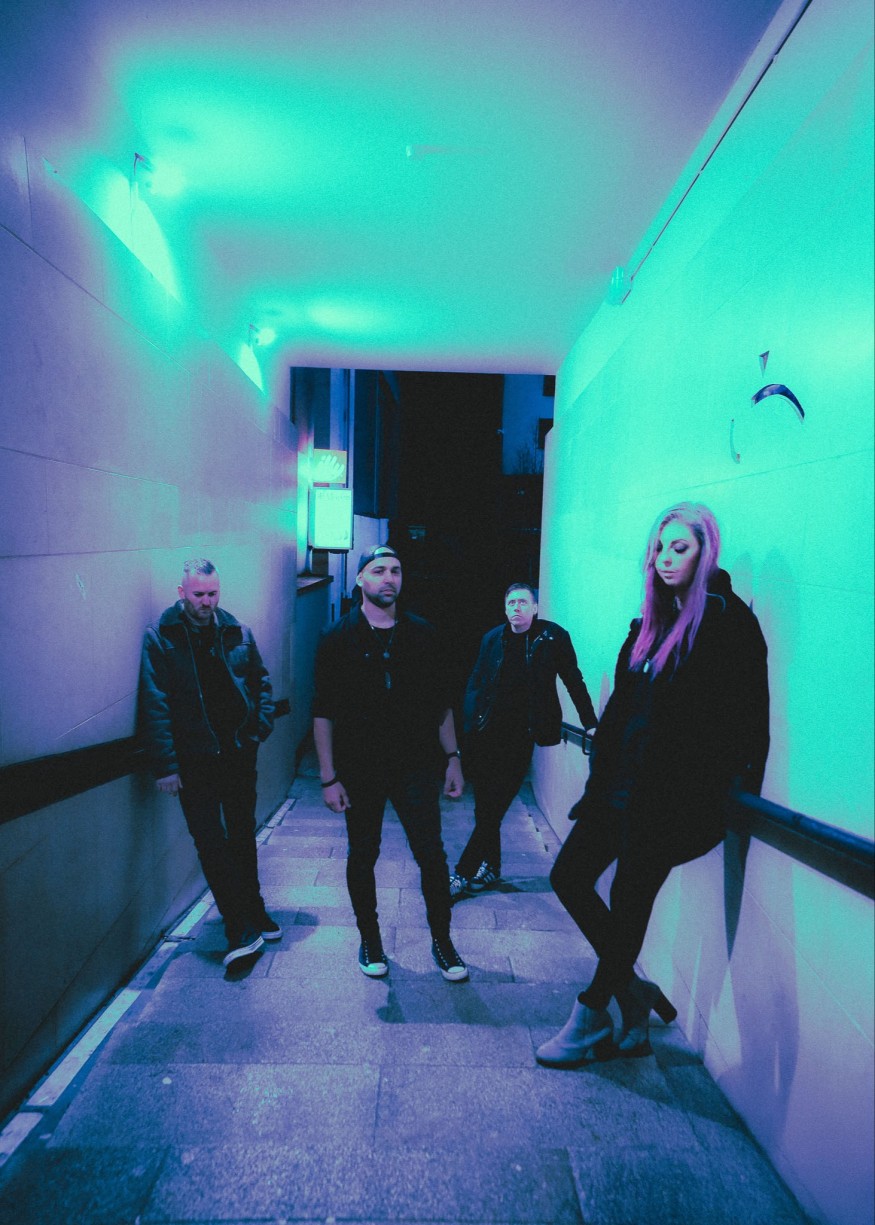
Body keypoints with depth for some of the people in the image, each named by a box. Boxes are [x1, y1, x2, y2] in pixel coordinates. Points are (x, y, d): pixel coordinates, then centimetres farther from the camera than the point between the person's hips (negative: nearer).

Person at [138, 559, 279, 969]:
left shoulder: (237, 634, 4)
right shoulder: (161, 637, -8)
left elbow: (261, 683, 14)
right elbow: (155, 705, -12)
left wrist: (261, 727, -1)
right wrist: (165, 765, -16)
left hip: (239, 753, 4)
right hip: (194, 761, -4)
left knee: (243, 837, 17)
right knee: (210, 843, -3)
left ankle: (252, 916, 34)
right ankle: (242, 929, 7)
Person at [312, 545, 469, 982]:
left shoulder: (421, 634, 3)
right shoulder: (338, 638, -3)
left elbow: (441, 703, 8)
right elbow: (323, 713, -3)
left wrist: (452, 758, 5)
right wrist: (329, 777, -7)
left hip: (416, 766, 1)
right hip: (359, 769, -1)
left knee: (432, 855, 3)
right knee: (362, 856, 11)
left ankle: (442, 941, 22)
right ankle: (369, 939, 31)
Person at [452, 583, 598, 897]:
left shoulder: (552, 637, 0)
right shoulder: (493, 638, 8)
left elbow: (574, 681, 4)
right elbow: (474, 683, 10)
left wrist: (590, 724, 2)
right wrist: (470, 724, 0)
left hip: (518, 739, -3)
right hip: (484, 737, 3)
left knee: (490, 811, -3)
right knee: (485, 809, 8)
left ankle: (462, 874, 6)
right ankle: (490, 866, 24)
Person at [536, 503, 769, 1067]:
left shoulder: (726, 619, -9)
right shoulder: (652, 619, 14)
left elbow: (742, 716, -14)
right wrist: (602, 775, 12)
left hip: (672, 794, -8)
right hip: (622, 783, 8)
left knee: (628, 902, 3)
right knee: (569, 875, 8)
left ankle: (592, 1018, 25)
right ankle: (632, 989, 26)